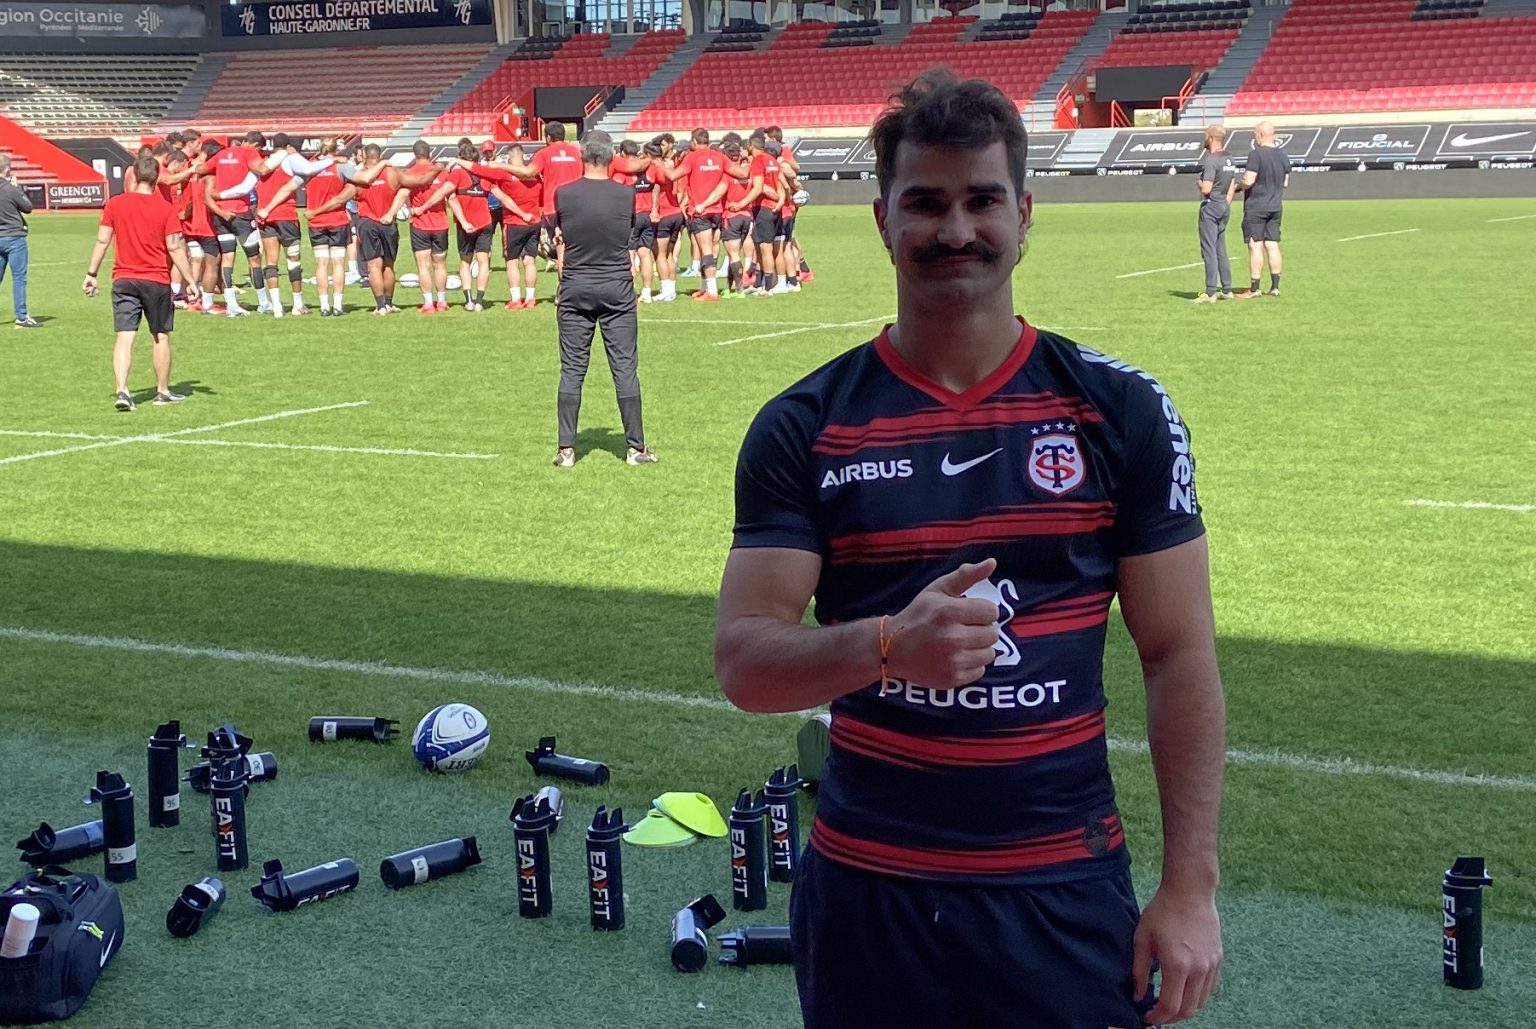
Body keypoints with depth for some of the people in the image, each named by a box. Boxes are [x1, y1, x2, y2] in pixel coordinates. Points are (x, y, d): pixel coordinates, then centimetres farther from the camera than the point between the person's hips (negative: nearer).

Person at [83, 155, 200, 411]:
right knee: (161, 337, 12)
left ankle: (122, 390, -14)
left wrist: (91, 274, 10)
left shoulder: (115, 204, -1)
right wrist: (191, 281, -3)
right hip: (157, 281, -1)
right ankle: (163, 391, 20)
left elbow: (102, 241, 1)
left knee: (125, 337, -1)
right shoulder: (165, 208, -6)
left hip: (123, 280, 1)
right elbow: (175, 248, -8)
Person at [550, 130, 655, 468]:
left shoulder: (564, 195, -5)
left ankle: (566, 449, 6)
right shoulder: (626, 195, -6)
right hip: (618, 289, 0)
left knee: (572, 370, 5)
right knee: (625, 368, 4)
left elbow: (560, 233, 7)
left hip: (575, 290, 0)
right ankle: (636, 447, 7)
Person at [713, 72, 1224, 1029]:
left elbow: (1180, 658, 0)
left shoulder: (1120, 409, -1)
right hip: (866, 899, 1)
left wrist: (1191, 888, -5)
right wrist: (889, 645, -25)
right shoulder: (803, 427, -1)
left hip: (1067, 892, 0)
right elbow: (742, 661, -6)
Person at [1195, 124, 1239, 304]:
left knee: (1209, 251, -7)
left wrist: (1198, 182, -3)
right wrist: (1226, 205, 21)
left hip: (1210, 207, -9)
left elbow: (1206, 189, -23)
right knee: (1221, 250, 15)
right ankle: (1226, 290, 17)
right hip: (1224, 208, 9)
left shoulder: (1211, 160, -17)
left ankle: (1210, 292, -8)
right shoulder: (1229, 160, 12)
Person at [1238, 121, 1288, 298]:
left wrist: (1239, 186, -1)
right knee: (1273, 246, 9)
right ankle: (1275, 287, 11)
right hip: (1275, 207, 7)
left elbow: (1249, 181, -20)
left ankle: (1254, 288, -4)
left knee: (1255, 247, -5)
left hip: (1255, 207, -7)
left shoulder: (1256, 154, -16)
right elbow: (1286, 182, 14)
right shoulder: (1282, 155, 7)